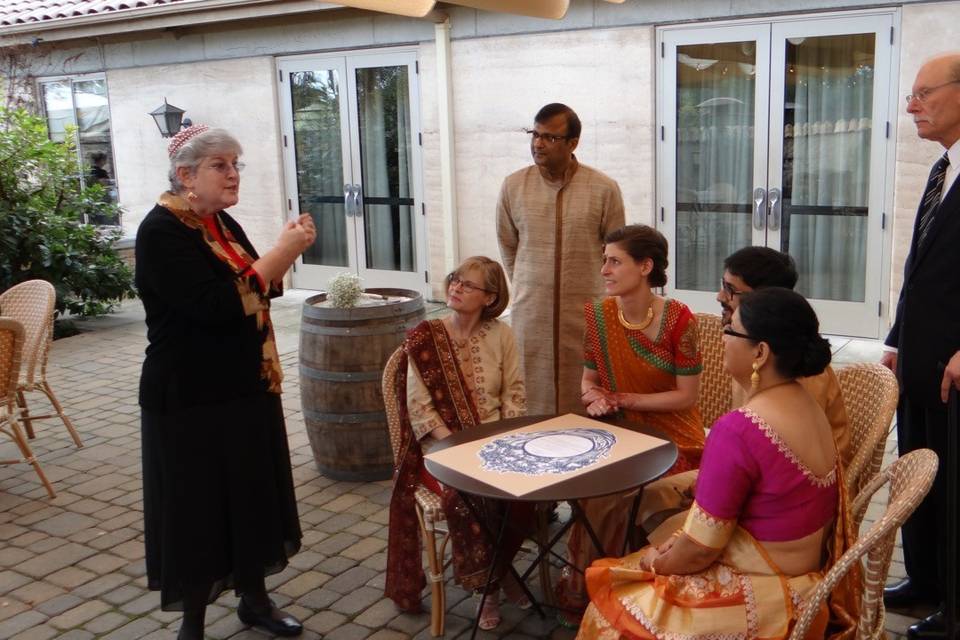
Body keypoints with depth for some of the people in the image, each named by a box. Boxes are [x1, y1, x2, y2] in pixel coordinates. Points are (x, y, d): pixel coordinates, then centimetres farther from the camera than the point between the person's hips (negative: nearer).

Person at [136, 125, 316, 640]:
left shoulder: (222, 224, 9)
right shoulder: (161, 231, -16)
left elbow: (259, 290, 14)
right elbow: (214, 305, -27)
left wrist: (286, 252, -4)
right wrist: (279, 253, -23)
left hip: (247, 388, 8)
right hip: (191, 399, -8)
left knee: (252, 494, 15)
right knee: (197, 506, 3)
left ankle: (253, 597, 32)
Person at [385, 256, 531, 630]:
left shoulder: (501, 335, 3)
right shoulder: (424, 338, -4)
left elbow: (514, 394, 4)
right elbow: (419, 406, -8)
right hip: (442, 444, -2)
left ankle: (499, 568, 6)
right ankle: (492, 582, -1)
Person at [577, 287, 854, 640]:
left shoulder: (738, 430, -28)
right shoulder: (809, 408, -1)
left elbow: (699, 548, -22)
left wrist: (652, 563, -4)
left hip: (761, 603, -8)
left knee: (615, 602, 8)